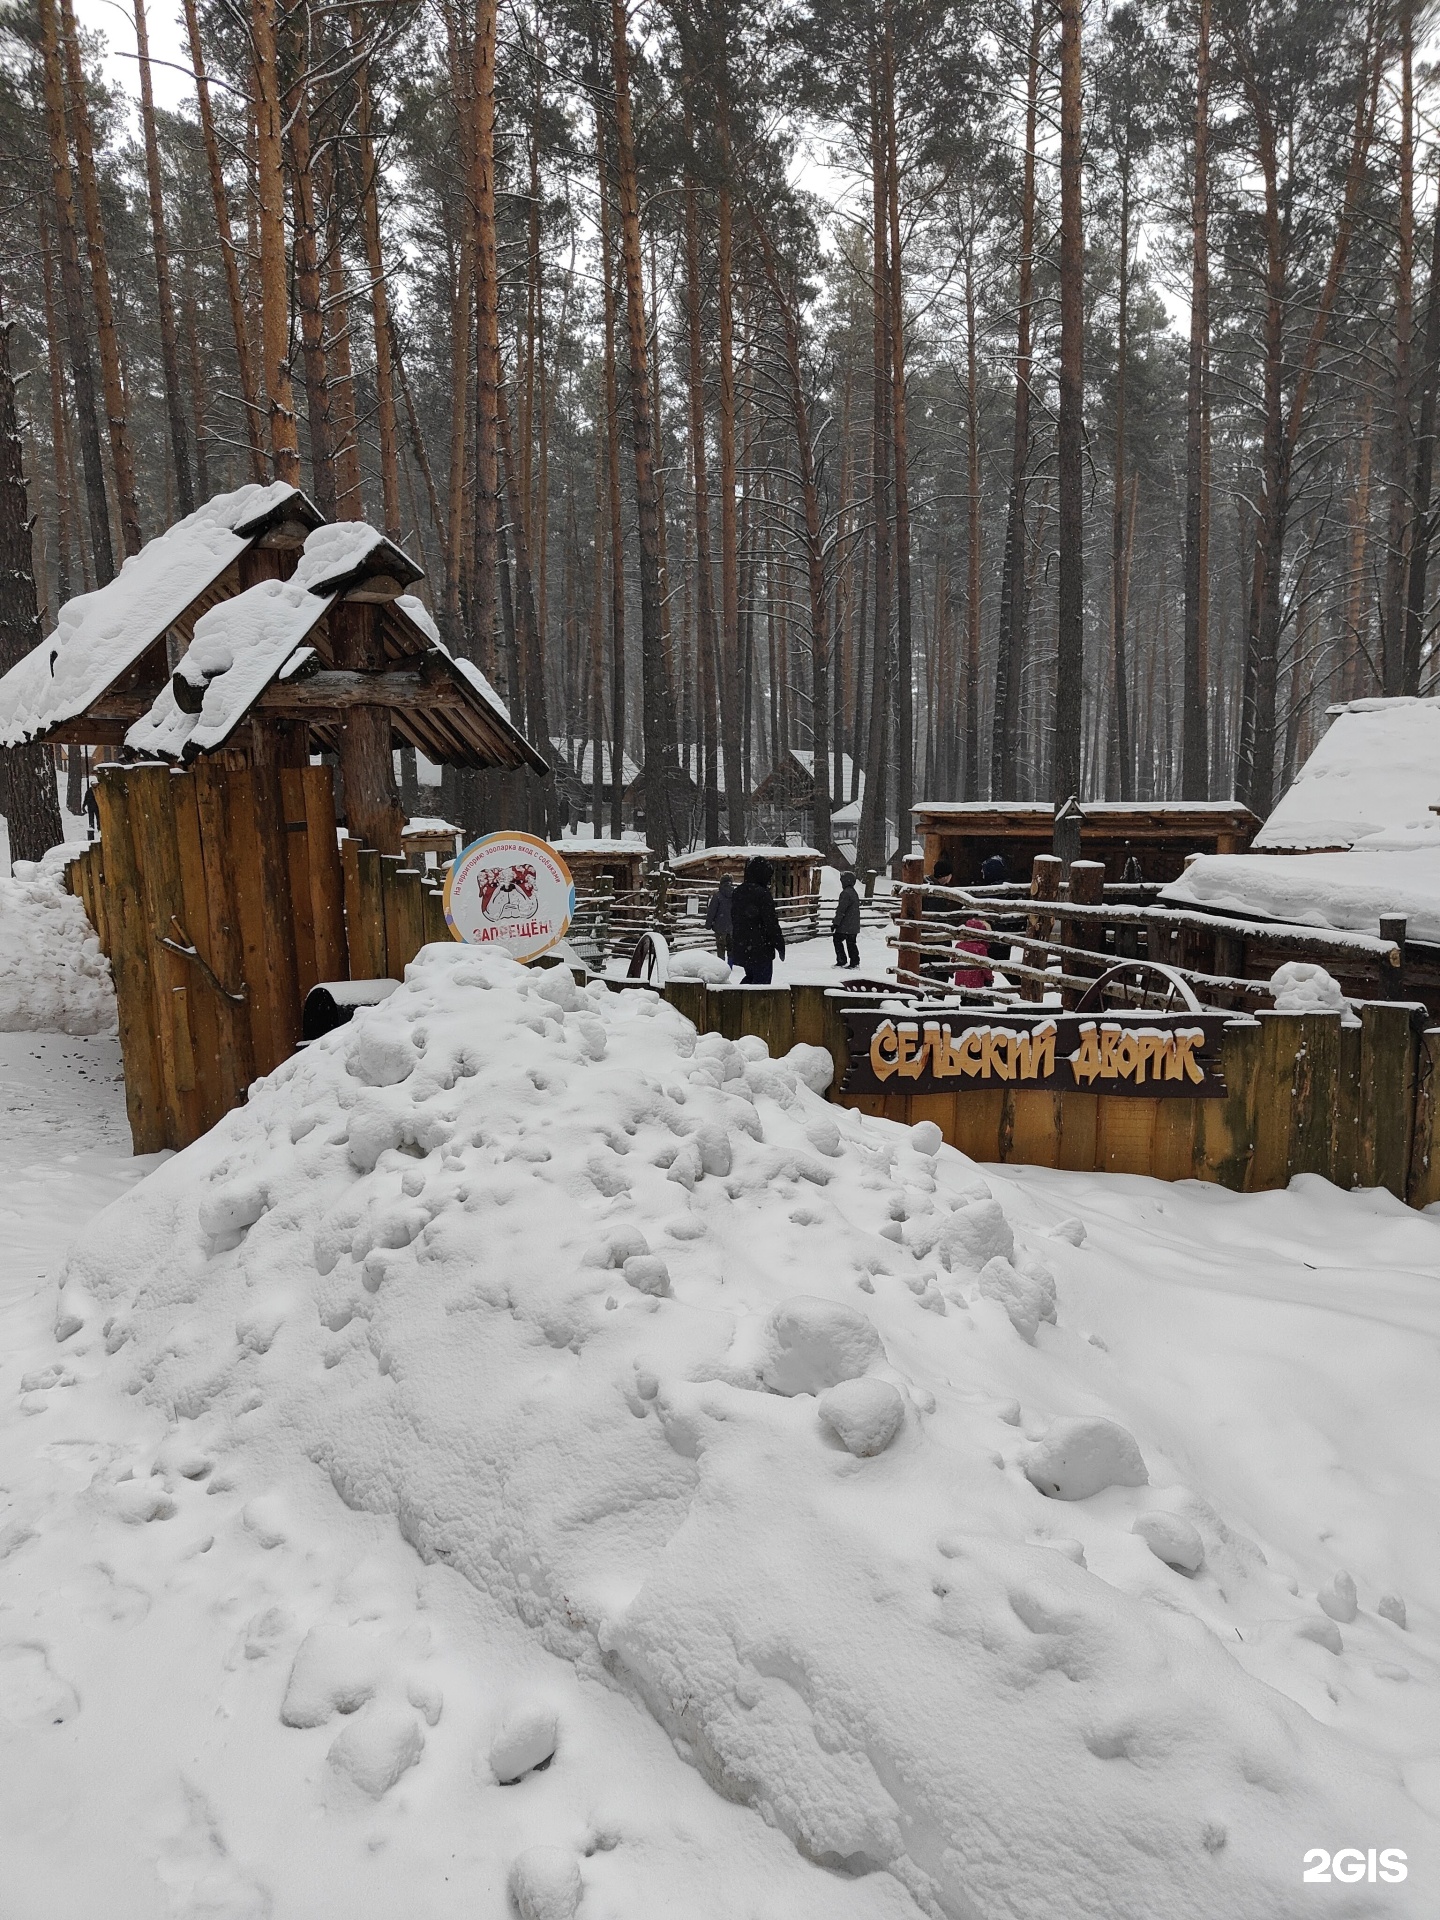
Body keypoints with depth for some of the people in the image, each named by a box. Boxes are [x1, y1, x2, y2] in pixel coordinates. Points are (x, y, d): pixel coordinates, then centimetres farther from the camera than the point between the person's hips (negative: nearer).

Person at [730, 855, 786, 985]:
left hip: (740, 948, 8)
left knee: (750, 976, 23)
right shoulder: (762, 894, -17)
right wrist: (780, 946, -7)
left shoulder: (737, 892, 8)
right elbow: (771, 923, -16)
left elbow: (732, 921, 17)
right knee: (761, 980, 1)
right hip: (761, 950, -8)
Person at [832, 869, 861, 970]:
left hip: (845, 926, -9)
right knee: (851, 943, 11)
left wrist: (835, 923, -16)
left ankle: (842, 961, -1)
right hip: (854, 926, 9)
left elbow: (841, 910, -20)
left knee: (837, 940, 1)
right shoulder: (854, 893, 15)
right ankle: (855, 962, 11)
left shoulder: (846, 893, -17)